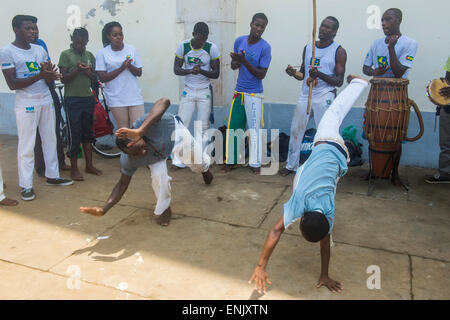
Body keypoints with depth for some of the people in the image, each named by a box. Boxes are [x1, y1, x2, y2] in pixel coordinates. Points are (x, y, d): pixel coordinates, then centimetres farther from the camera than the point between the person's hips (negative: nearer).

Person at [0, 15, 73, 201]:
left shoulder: (40, 50, 10)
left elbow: (49, 80, 11)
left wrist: (50, 74, -14)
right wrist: (40, 75, -22)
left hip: (46, 100, 6)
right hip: (26, 104, -6)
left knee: (50, 140, 11)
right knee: (27, 145, -2)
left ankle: (52, 176, 24)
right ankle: (26, 186, 6)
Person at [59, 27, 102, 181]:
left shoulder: (89, 55, 11)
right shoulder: (66, 55, -2)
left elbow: (95, 79, 11)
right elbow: (64, 78, -7)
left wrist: (88, 72, -10)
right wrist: (77, 69, -22)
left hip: (88, 98, 5)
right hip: (72, 99, -5)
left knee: (87, 132, 11)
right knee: (74, 134, -2)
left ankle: (89, 165, 21)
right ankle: (74, 169, 8)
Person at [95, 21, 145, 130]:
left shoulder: (131, 49, 5)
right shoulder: (102, 53, 0)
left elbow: (139, 73, 6)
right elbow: (102, 78, -5)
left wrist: (130, 66, -15)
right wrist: (121, 68, -14)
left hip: (134, 96, 1)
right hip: (116, 98, -1)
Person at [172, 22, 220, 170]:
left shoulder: (212, 48, -8)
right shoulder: (183, 46, -6)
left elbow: (216, 73, -6)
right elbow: (176, 69, -5)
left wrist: (201, 70, -25)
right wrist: (190, 71, -26)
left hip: (205, 92, 0)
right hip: (188, 90, 1)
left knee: (203, 127, 4)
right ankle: (178, 160, 5)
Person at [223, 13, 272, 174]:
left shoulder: (265, 47, -9)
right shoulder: (239, 41, 5)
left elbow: (261, 74, -11)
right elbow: (233, 65, 12)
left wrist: (244, 61, -21)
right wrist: (237, 62, -12)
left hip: (254, 94, -4)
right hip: (238, 92, 4)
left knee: (254, 129, -2)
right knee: (234, 127, 7)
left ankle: (255, 163, 9)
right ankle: (232, 160, 18)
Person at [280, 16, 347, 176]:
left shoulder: (339, 51, -1)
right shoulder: (308, 48, 14)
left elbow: (339, 81, -6)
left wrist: (320, 74, -22)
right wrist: (294, 73, -4)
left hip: (325, 97, -5)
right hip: (305, 95, 5)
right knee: (296, 130, 7)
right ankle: (292, 165, 20)